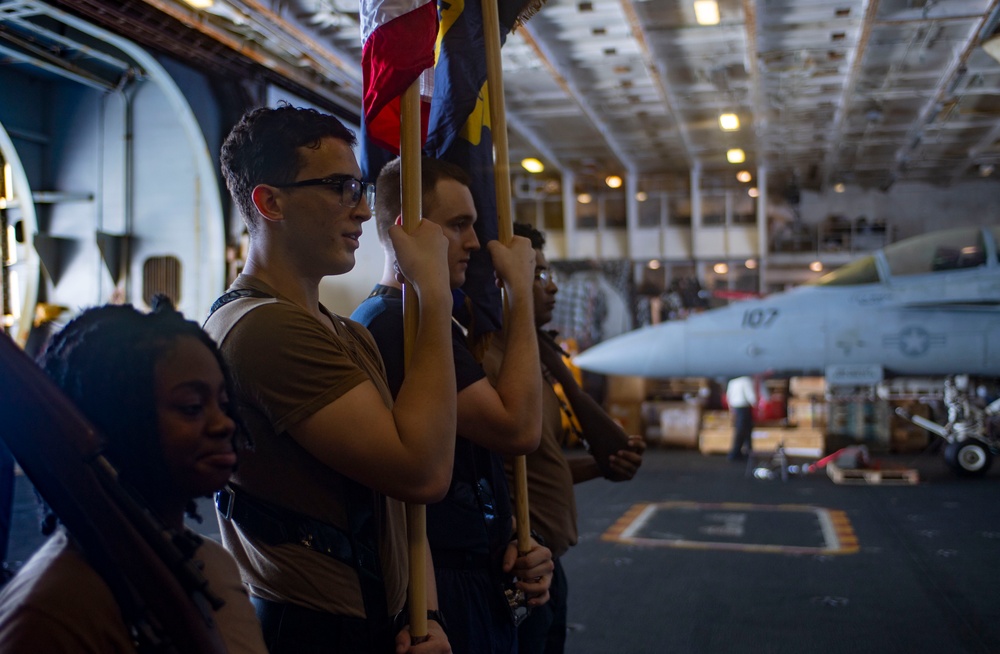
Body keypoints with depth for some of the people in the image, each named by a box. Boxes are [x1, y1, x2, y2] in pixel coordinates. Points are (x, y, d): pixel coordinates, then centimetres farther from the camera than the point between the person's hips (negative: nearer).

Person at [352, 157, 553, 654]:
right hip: (444, 593, -10)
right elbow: (518, 429, -24)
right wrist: (520, 291, -17)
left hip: (477, 580, 10)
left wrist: (505, 543, 3)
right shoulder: (394, 323, -19)